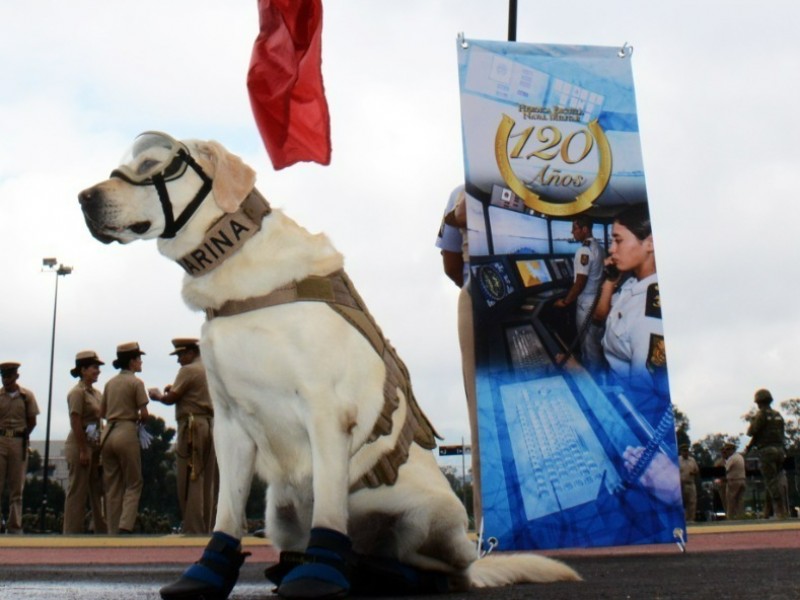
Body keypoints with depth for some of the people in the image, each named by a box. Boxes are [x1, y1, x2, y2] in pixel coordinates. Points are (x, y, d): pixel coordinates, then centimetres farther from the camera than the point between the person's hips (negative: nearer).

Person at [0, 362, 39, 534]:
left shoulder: (27, 396, 4)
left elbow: (32, 421, 8)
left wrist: (21, 437, 4)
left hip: (19, 442, 0)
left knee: (17, 488, 5)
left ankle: (15, 526, 9)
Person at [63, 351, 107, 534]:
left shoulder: (96, 393, 16)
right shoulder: (77, 392, -10)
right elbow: (75, 423, -16)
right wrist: (83, 451, -19)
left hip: (95, 447, 9)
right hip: (80, 446, -9)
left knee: (97, 491, 10)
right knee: (78, 491, -3)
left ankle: (100, 529, 15)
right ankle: (73, 532, 2)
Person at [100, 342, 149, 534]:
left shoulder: (110, 382, 13)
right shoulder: (136, 382, -5)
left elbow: (102, 413, 16)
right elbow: (144, 414, -8)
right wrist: (137, 418, 12)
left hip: (108, 433, 6)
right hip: (127, 433, -6)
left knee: (112, 486, 9)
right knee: (133, 484, 3)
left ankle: (112, 531, 9)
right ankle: (125, 527, -12)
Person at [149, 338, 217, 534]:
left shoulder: (188, 370, -5)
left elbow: (171, 399, -5)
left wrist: (157, 395, 14)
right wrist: (174, 389, 19)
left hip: (192, 426, -8)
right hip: (210, 425, 8)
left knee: (190, 481, -7)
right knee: (207, 482, 8)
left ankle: (193, 530, -9)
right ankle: (206, 529, 10)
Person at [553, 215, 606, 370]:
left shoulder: (584, 251, -20)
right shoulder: (599, 248, 8)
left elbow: (580, 282, -21)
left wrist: (565, 301, -11)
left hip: (587, 304, -9)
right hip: (599, 301, 9)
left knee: (588, 345, 2)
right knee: (598, 342, 17)